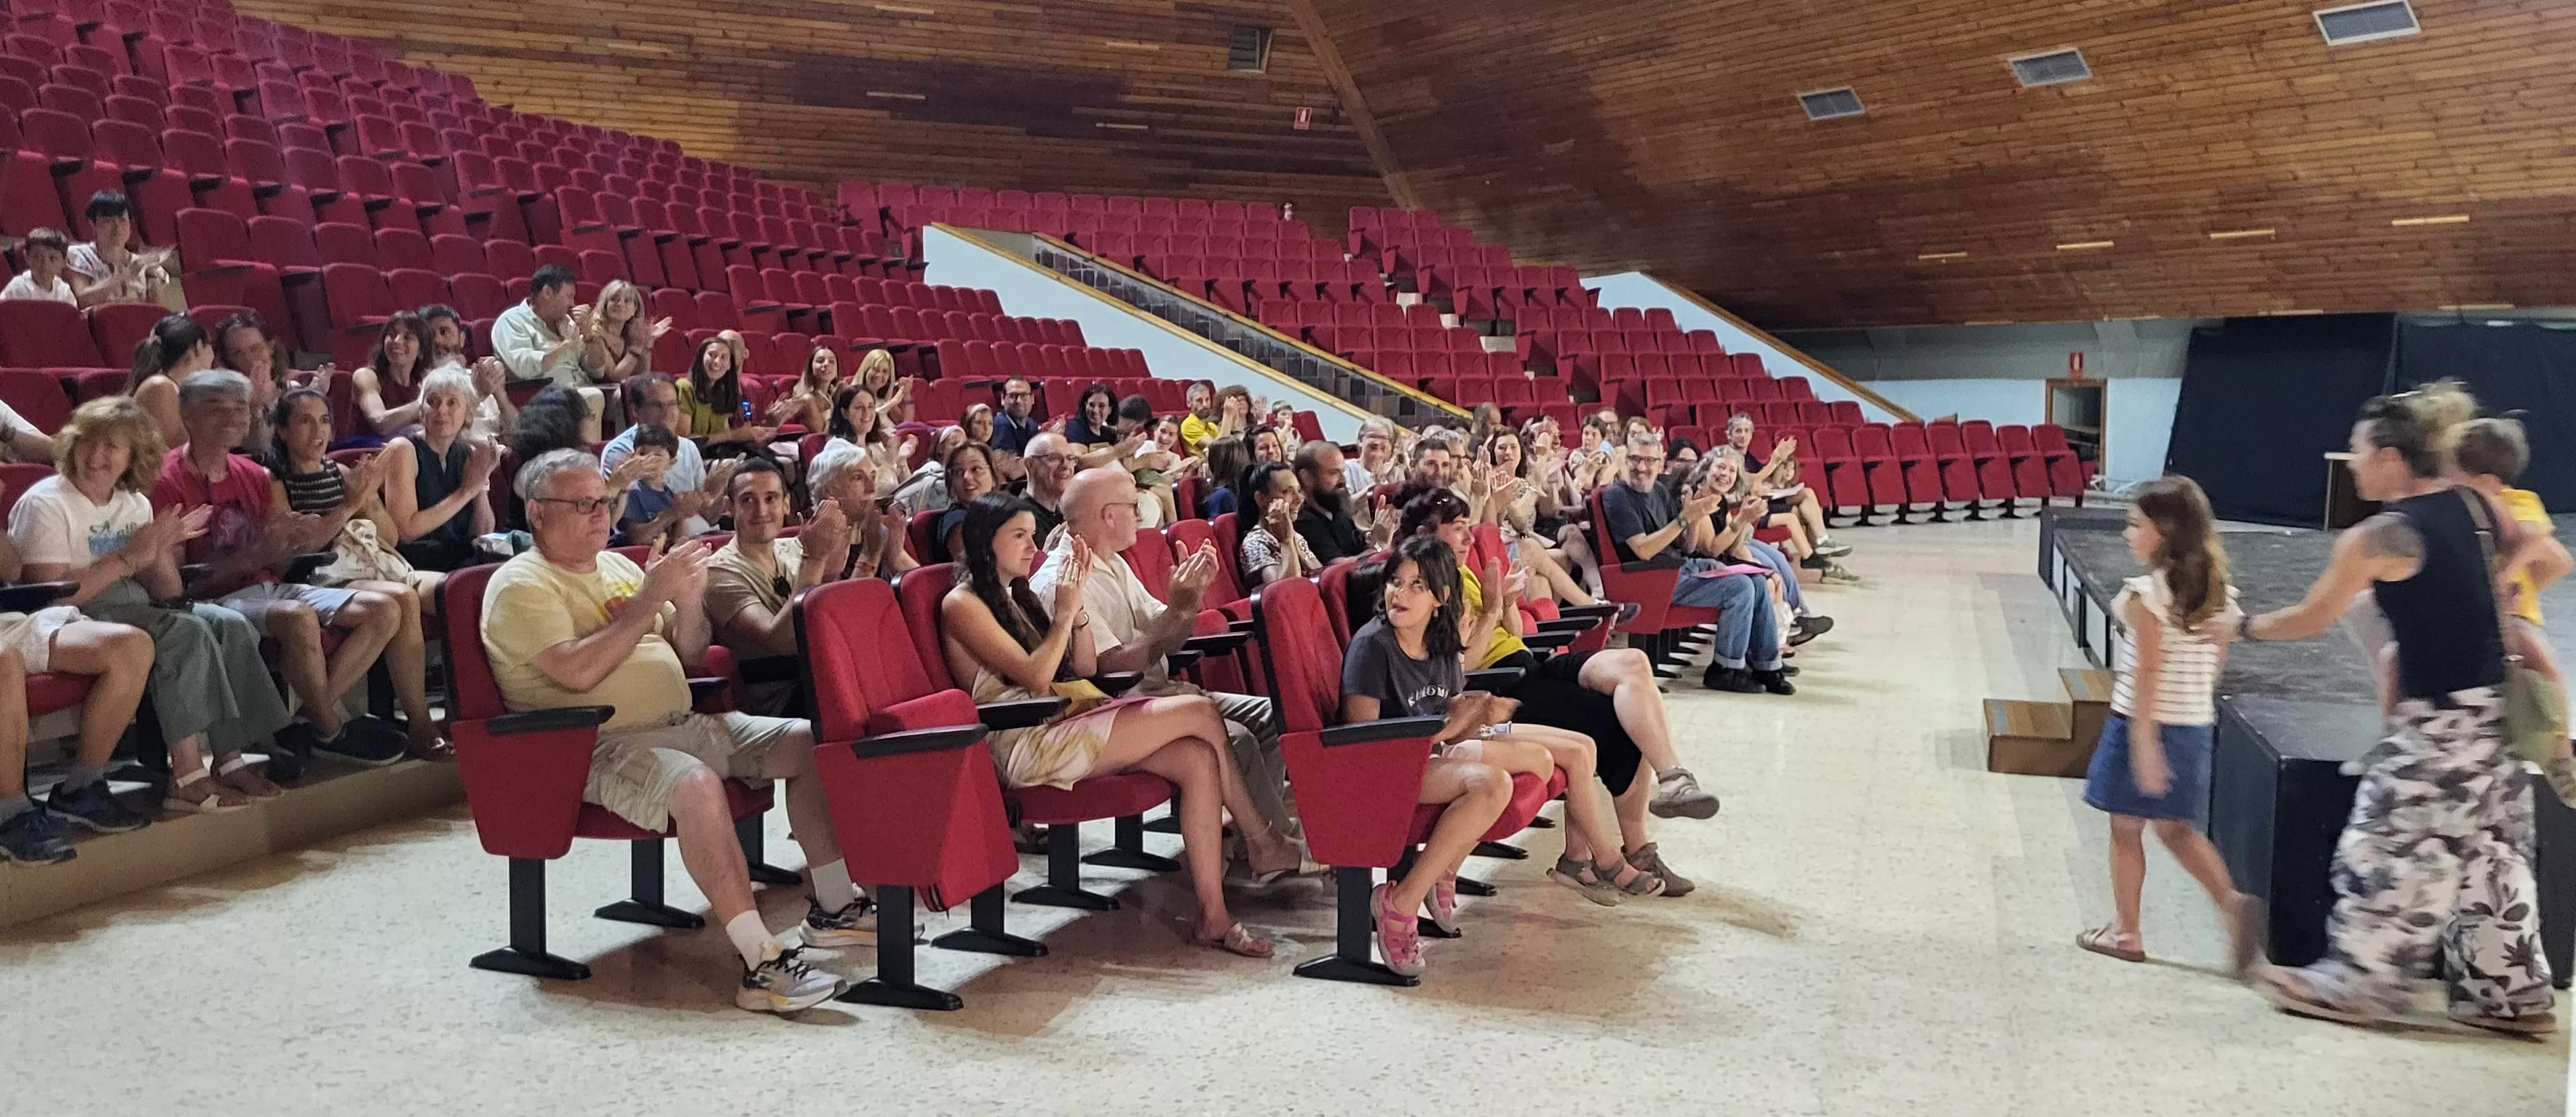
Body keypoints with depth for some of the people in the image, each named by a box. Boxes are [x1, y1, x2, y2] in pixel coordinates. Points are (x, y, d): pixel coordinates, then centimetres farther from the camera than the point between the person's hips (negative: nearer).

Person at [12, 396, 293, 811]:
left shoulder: (136, 504, 12)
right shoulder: (46, 503, -8)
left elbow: (165, 594, 10)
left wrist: (161, 553, -10)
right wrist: (127, 559, -19)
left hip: (135, 609, 7)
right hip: (73, 619, -7)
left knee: (230, 625, -14)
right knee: (187, 632, -29)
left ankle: (229, 760, -15)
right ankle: (187, 778, -31)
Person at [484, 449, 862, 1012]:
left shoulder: (617, 565, 19)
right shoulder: (522, 585, -5)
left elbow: (688, 655, 20)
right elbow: (576, 672, -21)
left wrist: (689, 602, -2)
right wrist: (649, 600, -18)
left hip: (682, 725, 9)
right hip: (600, 746, -8)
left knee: (809, 743, -2)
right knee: (697, 784, -37)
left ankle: (834, 907, 7)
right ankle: (760, 963, -37)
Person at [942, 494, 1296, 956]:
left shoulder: (1017, 594, 22)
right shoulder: (962, 605, -4)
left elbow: (1085, 668, 16)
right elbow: (1035, 676, -15)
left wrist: (1077, 603, 4)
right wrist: (1066, 611, -7)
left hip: (1066, 724, 9)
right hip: (1029, 742, -9)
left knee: (1198, 758, -16)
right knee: (1199, 713, -18)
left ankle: (1212, 916, -17)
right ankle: (1262, 841, -3)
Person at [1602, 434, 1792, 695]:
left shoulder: (1658, 489, 13)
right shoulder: (1617, 497, -11)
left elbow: (1686, 545, 14)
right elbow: (1643, 551, -21)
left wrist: (1696, 514, -6)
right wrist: (1685, 518, -23)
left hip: (1683, 565, 9)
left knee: (1757, 583, 2)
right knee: (1739, 587, -19)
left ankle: (1766, 667, 10)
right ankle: (1725, 670, -6)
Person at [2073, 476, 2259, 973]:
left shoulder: (2147, 592, -17)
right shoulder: (2217, 591, 4)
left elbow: (2148, 671, -20)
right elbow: (2217, 662, 10)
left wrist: (2144, 742, -20)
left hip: (2143, 725, -7)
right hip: (2195, 726, 7)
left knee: (2126, 830, 8)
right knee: (2176, 828, 20)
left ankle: (2125, 933, 17)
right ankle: (2232, 902, 2)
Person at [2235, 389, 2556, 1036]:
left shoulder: (2375, 539, -16)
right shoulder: (2476, 505, 3)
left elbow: (2311, 620, -6)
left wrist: (2244, 627, 11)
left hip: (2438, 721, -7)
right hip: (2496, 708, 7)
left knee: (2392, 850, 4)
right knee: (2489, 855, 16)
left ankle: (2357, 985, 15)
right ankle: (2510, 996, 25)